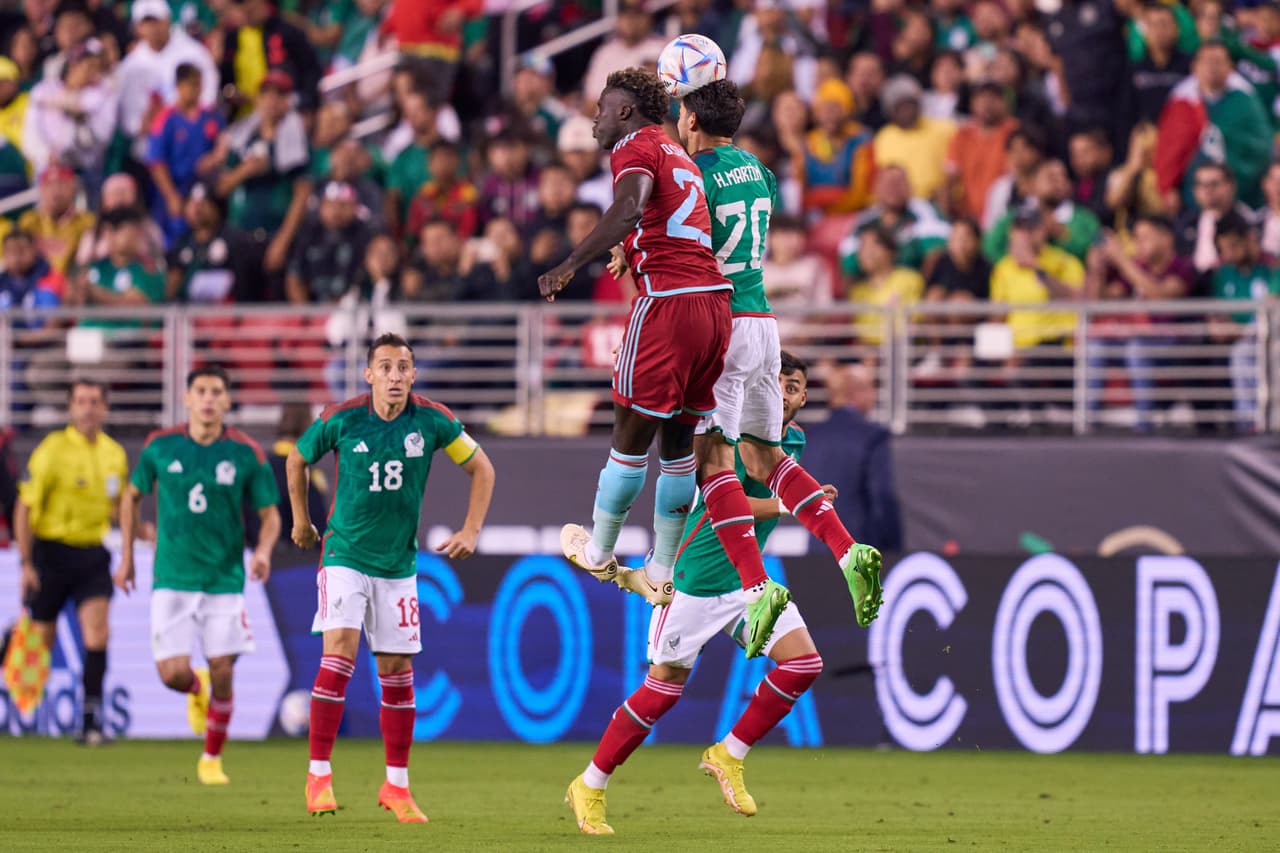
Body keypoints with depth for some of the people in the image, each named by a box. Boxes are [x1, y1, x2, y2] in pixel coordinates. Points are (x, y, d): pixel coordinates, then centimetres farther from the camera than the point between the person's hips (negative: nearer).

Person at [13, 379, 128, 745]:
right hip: (52, 549, -3)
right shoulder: (52, 450, -11)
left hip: (92, 553, 3)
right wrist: (26, 562, -13)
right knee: (42, 640, 4)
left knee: (97, 634, -11)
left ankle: (90, 720, -9)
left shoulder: (114, 454, 5)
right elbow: (24, 508, -9)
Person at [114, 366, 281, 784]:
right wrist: (126, 557, 12)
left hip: (225, 580, 0)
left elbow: (270, 514, 3)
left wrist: (263, 551, -18)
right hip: (172, 578, 0)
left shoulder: (247, 453, -5)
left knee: (222, 675, -3)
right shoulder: (160, 446, -2)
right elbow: (132, 496, 14)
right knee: (172, 674, -8)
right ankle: (197, 690, 30)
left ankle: (212, 759, 18)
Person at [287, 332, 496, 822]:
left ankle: (396, 786, 16)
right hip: (346, 555, -3)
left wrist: (471, 531, -2)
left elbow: (481, 468, 6)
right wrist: (301, 521, 14)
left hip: (398, 563, 3)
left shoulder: (432, 421, -8)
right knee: (339, 652, -19)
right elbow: (297, 459, 8)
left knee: (397, 670, 5)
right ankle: (319, 775, -15)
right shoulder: (342, 420, -11)